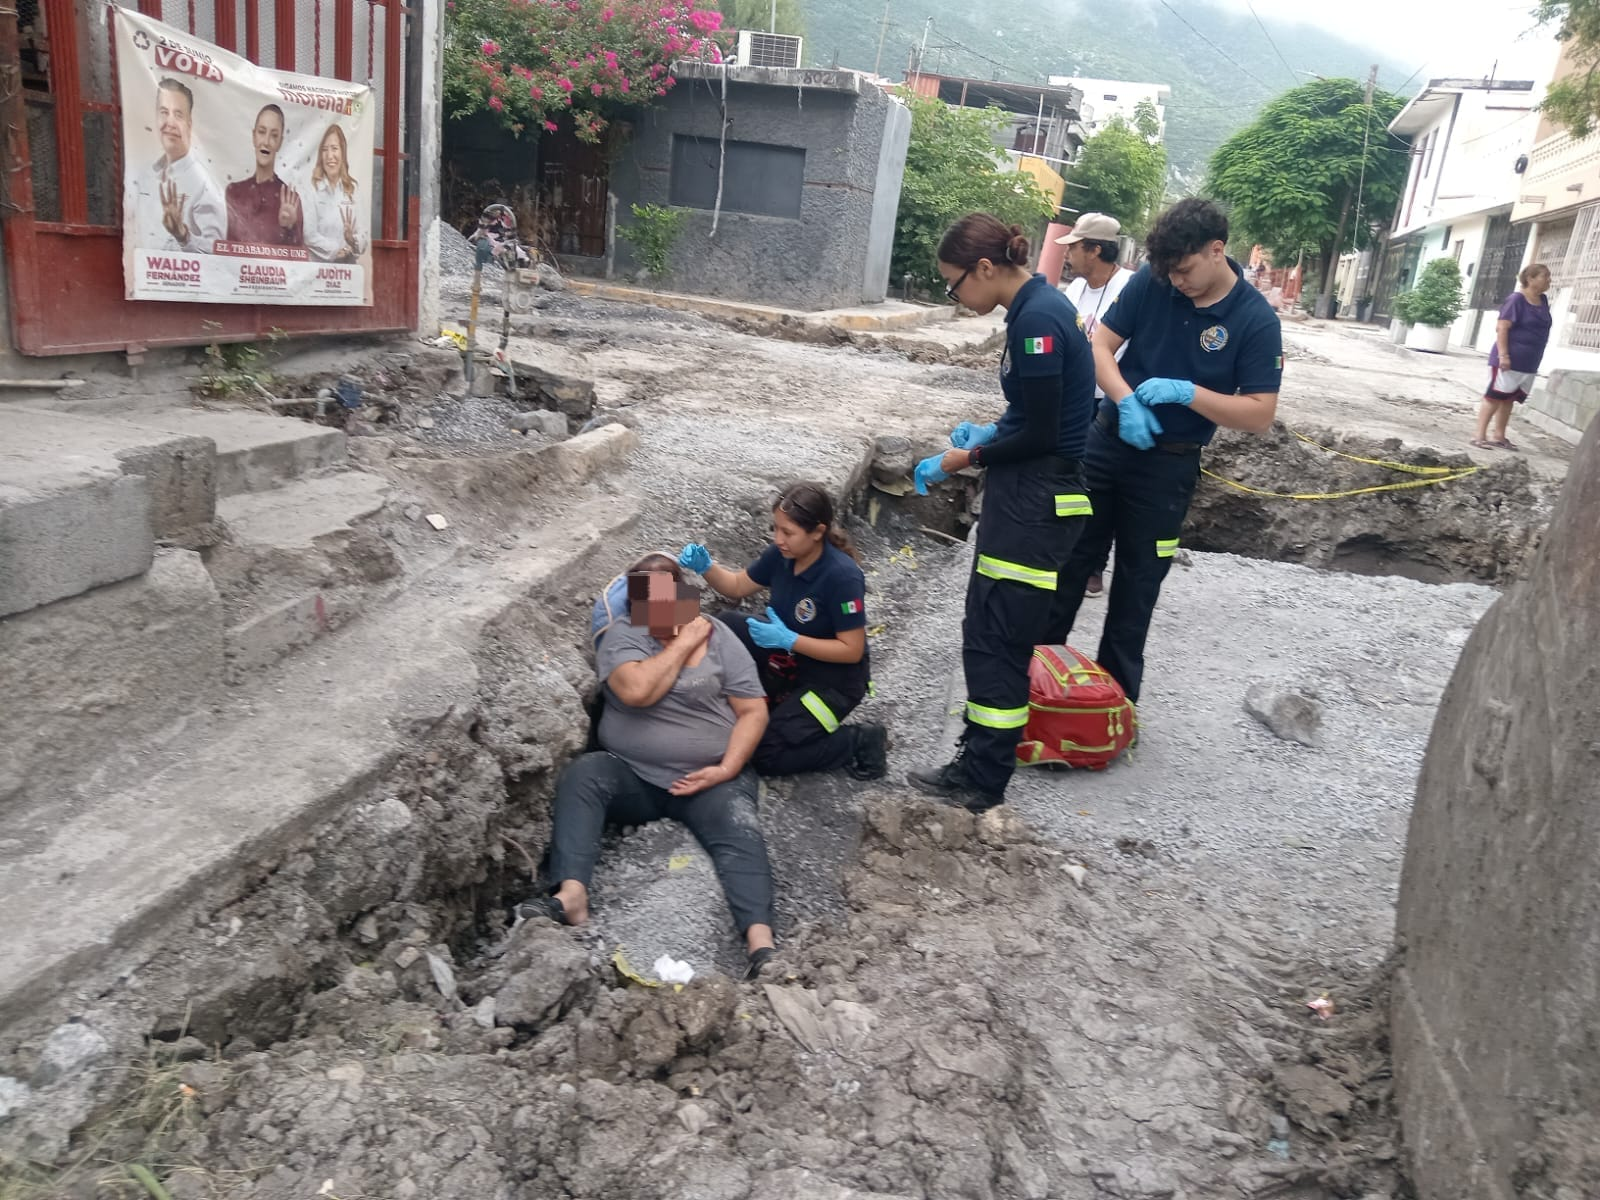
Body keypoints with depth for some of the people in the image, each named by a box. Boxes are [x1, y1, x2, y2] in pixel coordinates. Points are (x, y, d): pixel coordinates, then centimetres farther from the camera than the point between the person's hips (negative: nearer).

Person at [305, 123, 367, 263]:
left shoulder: (351, 190, 10)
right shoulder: (312, 188, 0)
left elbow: (363, 239, 8)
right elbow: (310, 235, -7)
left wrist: (353, 241, -10)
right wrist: (336, 250, -13)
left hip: (348, 266, 3)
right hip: (320, 264, -3)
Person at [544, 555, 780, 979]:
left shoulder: (718, 637, 4)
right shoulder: (623, 634, 1)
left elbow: (753, 711, 0)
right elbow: (636, 691, -20)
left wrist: (727, 769, -14)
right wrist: (682, 643, -11)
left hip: (708, 778, 0)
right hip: (632, 775, 1)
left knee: (740, 836, -28)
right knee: (581, 775, -28)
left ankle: (761, 944, -44)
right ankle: (572, 896, -42)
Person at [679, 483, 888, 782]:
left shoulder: (842, 576, -29)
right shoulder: (782, 554, -9)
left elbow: (851, 650, -24)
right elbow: (737, 587, 6)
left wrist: (788, 640, -30)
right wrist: (706, 567, -14)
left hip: (835, 676, -7)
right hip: (790, 655, 7)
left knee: (768, 756, -16)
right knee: (727, 626, -11)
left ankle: (859, 742, 1)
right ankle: (777, 697, 3)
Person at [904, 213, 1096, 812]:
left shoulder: (1037, 319, -19)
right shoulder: (1040, 305, 11)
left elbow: (1040, 435, -18)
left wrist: (964, 459, -8)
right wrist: (992, 432, 8)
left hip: (1035, 501, -10)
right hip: (1027, 493, 10)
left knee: (997, 638, -3)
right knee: (989, 632, 16)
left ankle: (982, 783, 8)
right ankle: (980, 758, 27)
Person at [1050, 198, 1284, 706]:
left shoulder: (1256, 320, -12)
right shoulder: (1151, 282, -6)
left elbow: (1260, 415, -13)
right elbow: (1099, 346, -3)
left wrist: (1185, 391, -24)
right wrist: (1126, 401, -20)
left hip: (1167, 466, -2)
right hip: (1106, 441, 2)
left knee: (1137, 585, 9)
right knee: (1070, 558, 12)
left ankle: (1116, 696, 23)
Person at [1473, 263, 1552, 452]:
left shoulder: (1543, 301, 10)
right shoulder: (1516, 299, -13)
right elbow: (1502, 327, -17)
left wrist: (1537, 358, 21)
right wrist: (1503, 354, -23)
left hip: (1528, 363, 8)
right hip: (1509, 361, -8)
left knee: (1509, 400, 11)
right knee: (1494, 397, -4)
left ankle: (1499, 437, 16)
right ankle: (1480, 436, -2)